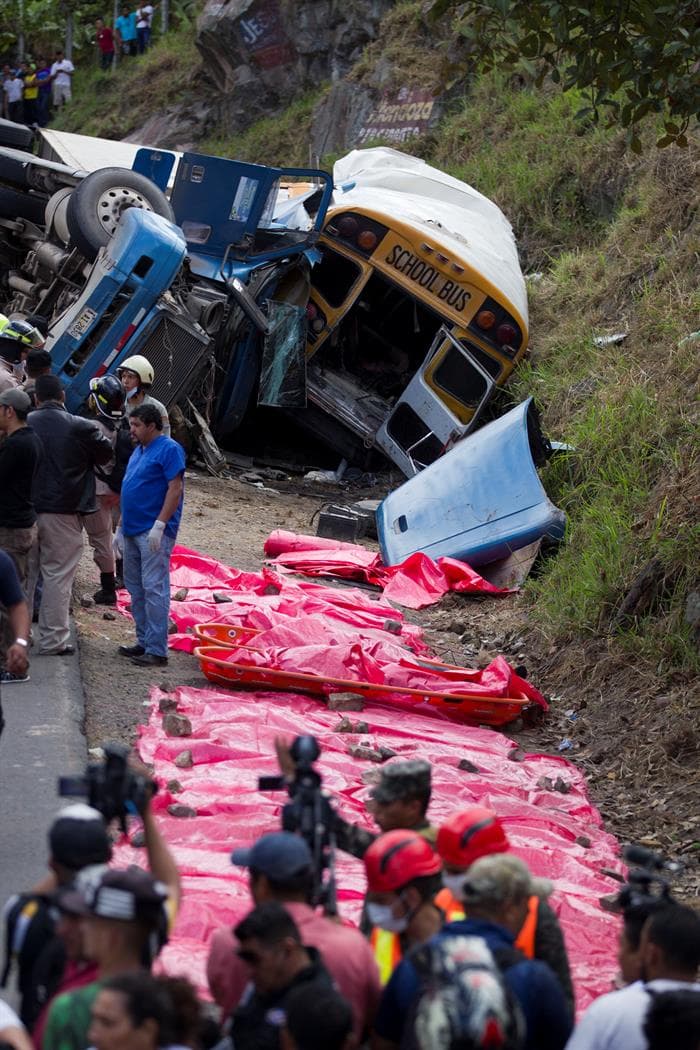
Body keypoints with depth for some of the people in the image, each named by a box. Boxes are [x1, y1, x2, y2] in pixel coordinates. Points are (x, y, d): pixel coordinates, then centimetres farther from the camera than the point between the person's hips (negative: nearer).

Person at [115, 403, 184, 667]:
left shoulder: (169, 449, -9)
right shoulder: (139, 451, 18)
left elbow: (175, 489, -16)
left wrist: (159, 525, -22)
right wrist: (120, 529, 20)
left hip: (154, 533, -10)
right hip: (133, 531, 10)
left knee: (154, 589, -10)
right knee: (135, 588, 12)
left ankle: (156, 649, -10)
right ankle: (144, 642, 20)